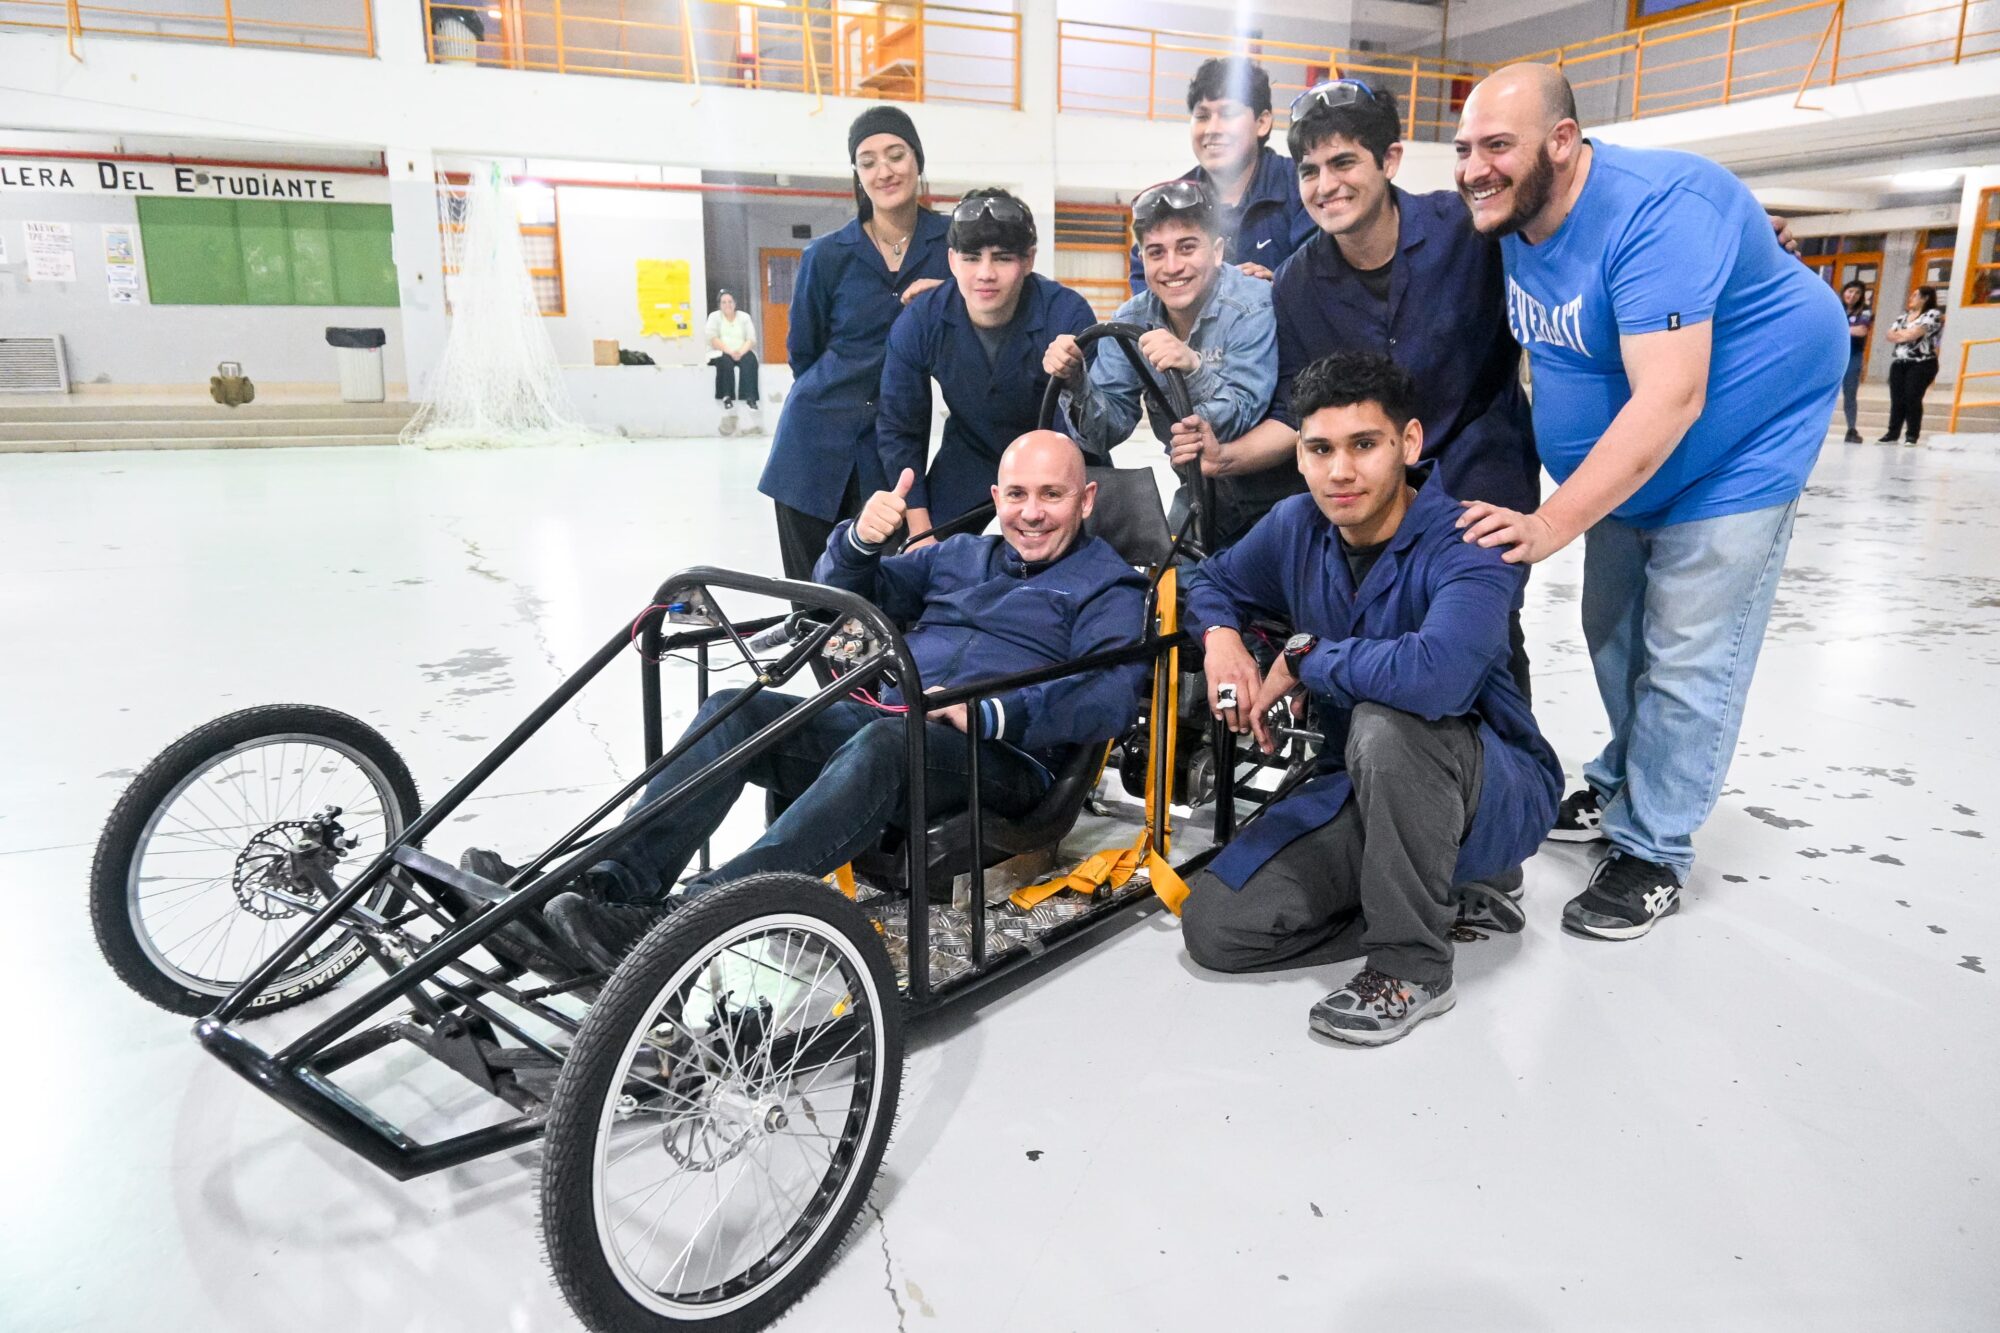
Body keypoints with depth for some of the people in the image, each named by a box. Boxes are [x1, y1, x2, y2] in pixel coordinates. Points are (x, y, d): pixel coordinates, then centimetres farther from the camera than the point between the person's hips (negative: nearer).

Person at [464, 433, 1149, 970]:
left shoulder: (1107, 584, 10)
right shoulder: (959, 555, 28)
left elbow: (1112, 697, -10)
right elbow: (842, 596, 24)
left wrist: (989, 715, -24)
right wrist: (861, 540, 0)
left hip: (1002, 760, -6)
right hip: (886, 720, 6)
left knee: (885, 741, -38)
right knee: (734, 712, -17)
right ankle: (615, 881, -28)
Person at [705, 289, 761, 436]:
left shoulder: (744, 317, 15)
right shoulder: (714, 316, 11)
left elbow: (751, 339, 4)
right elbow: (713, 340, -2)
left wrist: (741, 352, -18)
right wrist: (729, 351, -19)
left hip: (742, 353, 1)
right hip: (721, 354, -1)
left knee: (749, 360, -33)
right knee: (725, 361, -36)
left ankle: (751, 403, -46)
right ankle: (728, 406, -46)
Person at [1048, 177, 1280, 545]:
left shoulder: (1253, 306, -18)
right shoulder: (1132, 321, -4)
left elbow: (1244, 420, -26)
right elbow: (1107, 432, -8)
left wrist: (1194, 367, -43)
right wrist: (1076, 383, -27)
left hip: (1272, 491, -4)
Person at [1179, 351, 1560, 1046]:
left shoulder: (1466, 546, -24)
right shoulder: (1296, 527, -4)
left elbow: (1436, 674, -44)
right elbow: (1212, 580, 16)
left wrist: (1305, 657, -27)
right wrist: (1221, 636, -9)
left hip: (1495, 797, -6)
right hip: (1363, 788, 6)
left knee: (1387, 722, -40)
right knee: (1215, 926, -10)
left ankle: (1415, 966, -19)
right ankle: (1436, 895, 7)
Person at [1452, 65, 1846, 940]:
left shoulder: (1654, 212, -31)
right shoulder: (1515, 218, -5)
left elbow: (1670, 400, -37)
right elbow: (1545, 344, 11)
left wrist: (1552, 524, -39)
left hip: (1735, 455, -8)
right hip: (1625, 465, 8)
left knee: (1685, 661, -6)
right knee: (1612, 633, 16)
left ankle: (1652, 852, 7)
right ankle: (1622, 787, 36)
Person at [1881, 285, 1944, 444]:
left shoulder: (1933, 314, -3)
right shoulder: (1903, 317, 19)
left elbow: (1915, 334, -15)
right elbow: (1889, 335, 9)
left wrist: (1900, 334, 2)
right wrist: (1907, 334, -6)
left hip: (1921, 364, -6)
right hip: (1899, 363, 6)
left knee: (1912, 399, -10)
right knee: (1897, 400, 1)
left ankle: (1912, 436, -5)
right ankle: (1892, 434, 4)